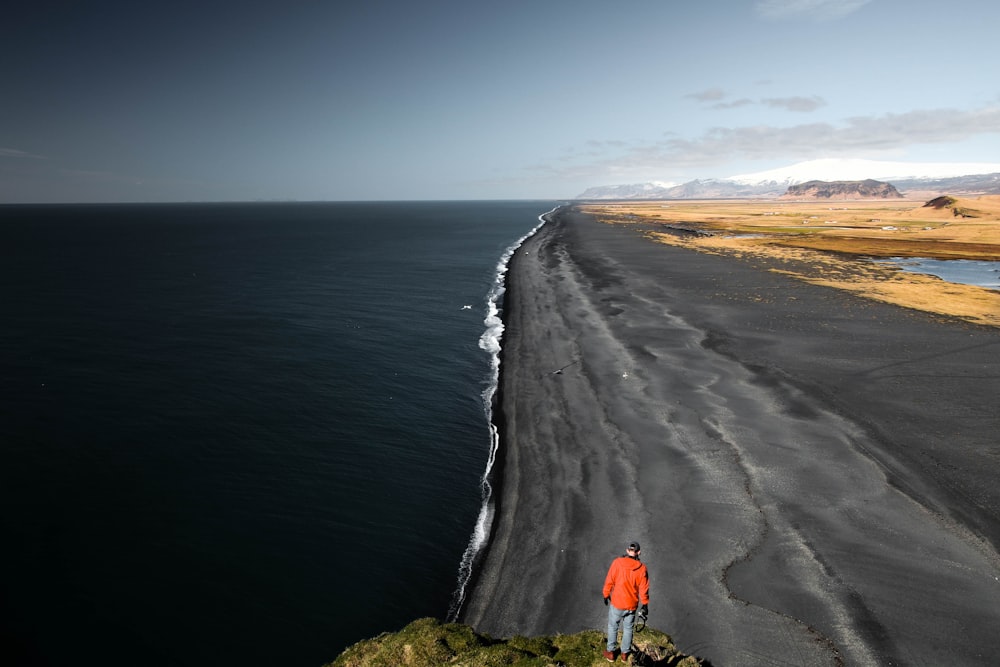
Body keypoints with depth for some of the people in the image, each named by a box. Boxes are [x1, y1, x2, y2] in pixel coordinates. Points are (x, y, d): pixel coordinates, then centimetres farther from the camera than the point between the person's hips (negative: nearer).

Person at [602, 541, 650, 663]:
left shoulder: (617, 563, -17)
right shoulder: (642, 568, -13)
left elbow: (609, 581, -11)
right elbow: (644, 589, -6)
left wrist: (606, 595, 5)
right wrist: (645, 604, 9)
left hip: (616, 603, -1)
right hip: (632, 605, 2)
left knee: (612, 627, 19)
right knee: (628, 628, 21)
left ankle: (611, 653, 29)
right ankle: (625, 654, 32)